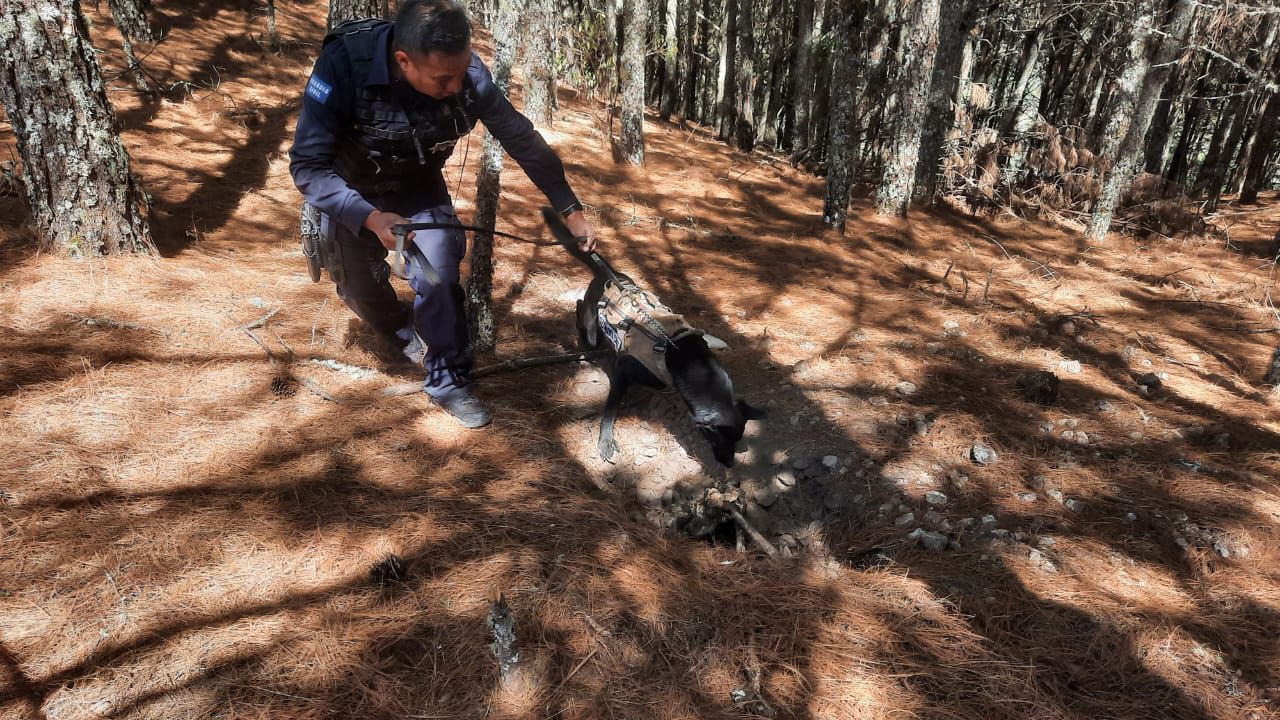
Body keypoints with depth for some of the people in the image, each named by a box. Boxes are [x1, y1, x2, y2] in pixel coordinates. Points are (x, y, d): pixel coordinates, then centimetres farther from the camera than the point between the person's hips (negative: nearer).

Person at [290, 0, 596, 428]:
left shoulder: (467, 74, -28)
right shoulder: (344, 63, -36)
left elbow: (522, 139, -15)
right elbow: (307, 166, -32)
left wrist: (570, 210, -15)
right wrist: (371, 218, -47)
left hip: (420, 186, 1)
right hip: (351, 191, 0)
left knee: (439, 276, -16)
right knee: (362, 288, 9)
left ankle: (448, 380, 4)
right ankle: (404, 333, 43)